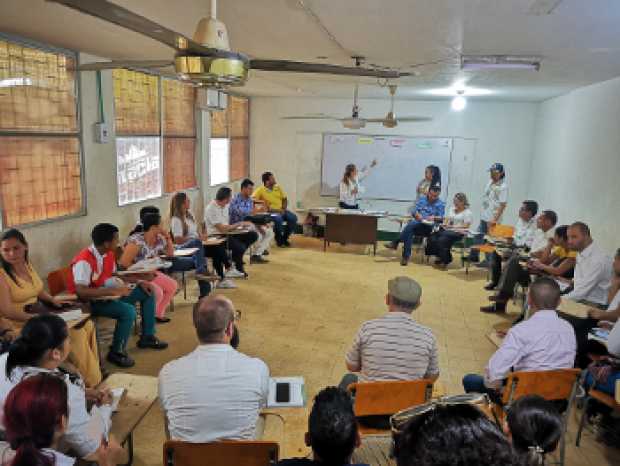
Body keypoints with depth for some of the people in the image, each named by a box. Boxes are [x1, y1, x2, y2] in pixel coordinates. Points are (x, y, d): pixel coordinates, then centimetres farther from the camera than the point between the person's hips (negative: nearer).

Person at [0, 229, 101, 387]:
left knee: (86, 324, -6)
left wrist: (53, 300, 2)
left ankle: (93, 371, 1)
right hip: (18, 325, -8)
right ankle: (89, 382, -6)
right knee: (74, 333, -22)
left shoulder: (28, 265, 8)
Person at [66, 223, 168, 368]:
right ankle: (116, 352, -10)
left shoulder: (109, 254, 0)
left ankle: (147, 337, 16)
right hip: (88, 301, -9)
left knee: (147, 292, 7)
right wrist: (113, 290, -35)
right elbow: (81, 291, -33)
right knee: (128, 310, -31)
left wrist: (138, 282, 0)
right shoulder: (84, 260, -26)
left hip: (106, 294, 9)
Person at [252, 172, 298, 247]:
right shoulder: (261, 190, -3)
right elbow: (253, 199, -13)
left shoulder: (278, 187, 11)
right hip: (271, 212, -5)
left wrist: (283, 209, -2)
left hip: (281, 210, 5)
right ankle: (279, 240, -12)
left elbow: (285, 199, 14)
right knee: (278, 219, -36)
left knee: (293, 218, -21)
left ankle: (285, 237, -1)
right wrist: (262, 201, -26)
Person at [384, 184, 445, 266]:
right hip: (416, 223, 3)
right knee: (410, 231, -34)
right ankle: (406, 256, -35)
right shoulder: (422, 200, 19)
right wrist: (416, 214, -8)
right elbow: (413, 211, 15)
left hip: (428, 227, -3)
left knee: (411, 225, -33)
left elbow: (441, 218, 2)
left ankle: (395, 242, -28)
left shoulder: (441, 204, 9)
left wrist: (434, 217, -18)